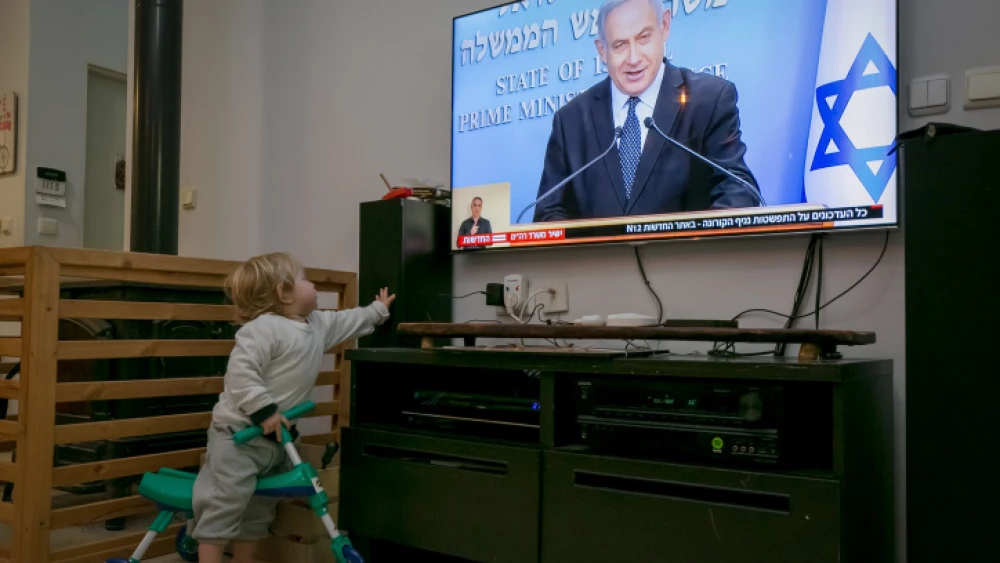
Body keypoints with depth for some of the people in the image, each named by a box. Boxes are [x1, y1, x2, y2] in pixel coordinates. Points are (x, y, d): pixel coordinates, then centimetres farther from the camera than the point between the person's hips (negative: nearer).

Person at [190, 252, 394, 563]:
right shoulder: (264, 328, -21)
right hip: (239, 433, -9)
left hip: (276, 435, 9)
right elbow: (240, 372, -28)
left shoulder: (318, 325, 10)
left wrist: (377, 311, 40)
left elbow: (348, 321, 29)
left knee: (261, 505, 16)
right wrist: (264, 411, -29)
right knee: (228, 499, -11)